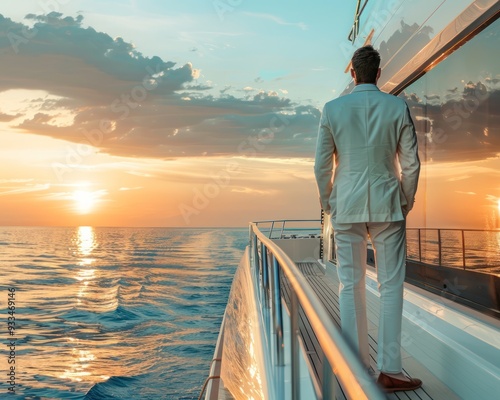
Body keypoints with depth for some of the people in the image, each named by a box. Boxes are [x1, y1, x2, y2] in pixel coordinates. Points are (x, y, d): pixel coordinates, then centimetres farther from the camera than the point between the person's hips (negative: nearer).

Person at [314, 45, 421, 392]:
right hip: (387, 206, 0)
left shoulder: (332, 109, 1)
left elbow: (322, 165, 1)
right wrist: (406, 203, 11)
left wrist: (328, 204, 13)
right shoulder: (398, 107, 0)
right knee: (391, 286, 4)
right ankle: (389, 369, 5)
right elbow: (411, 163, 0)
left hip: (347, 207, 1)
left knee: (351, 287, 6)